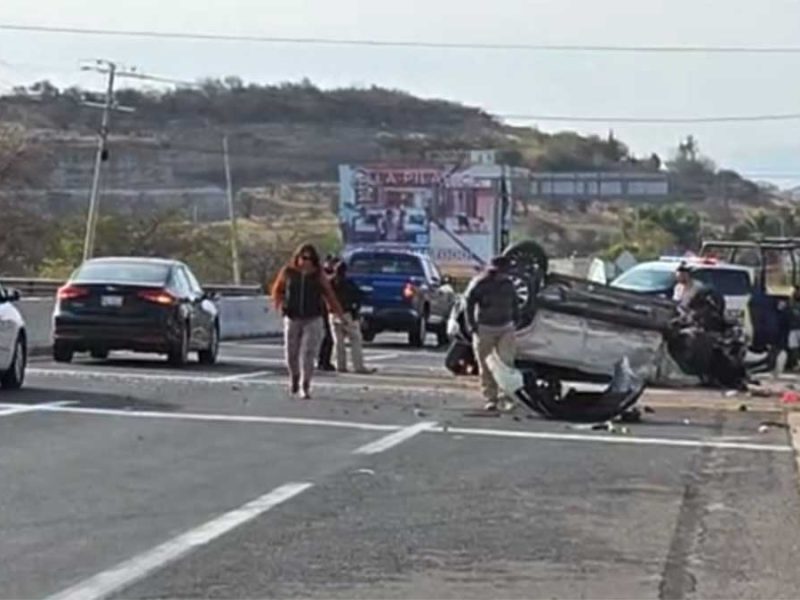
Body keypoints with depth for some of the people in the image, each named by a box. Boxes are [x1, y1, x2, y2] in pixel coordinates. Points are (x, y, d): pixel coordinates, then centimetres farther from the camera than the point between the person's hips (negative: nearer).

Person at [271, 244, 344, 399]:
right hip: (292, 319, 1)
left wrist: (338, 312, 1)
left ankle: (305, 387, -1)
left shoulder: (318, 276, 1)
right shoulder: (288, 272, 2)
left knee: (308, 354, -8)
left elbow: (329, 294, 5)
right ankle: (294, 377, 36)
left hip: (313, 320, -1)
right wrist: (280, 304, 2)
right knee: (291, 353, 7)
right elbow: (277, 290, 14)